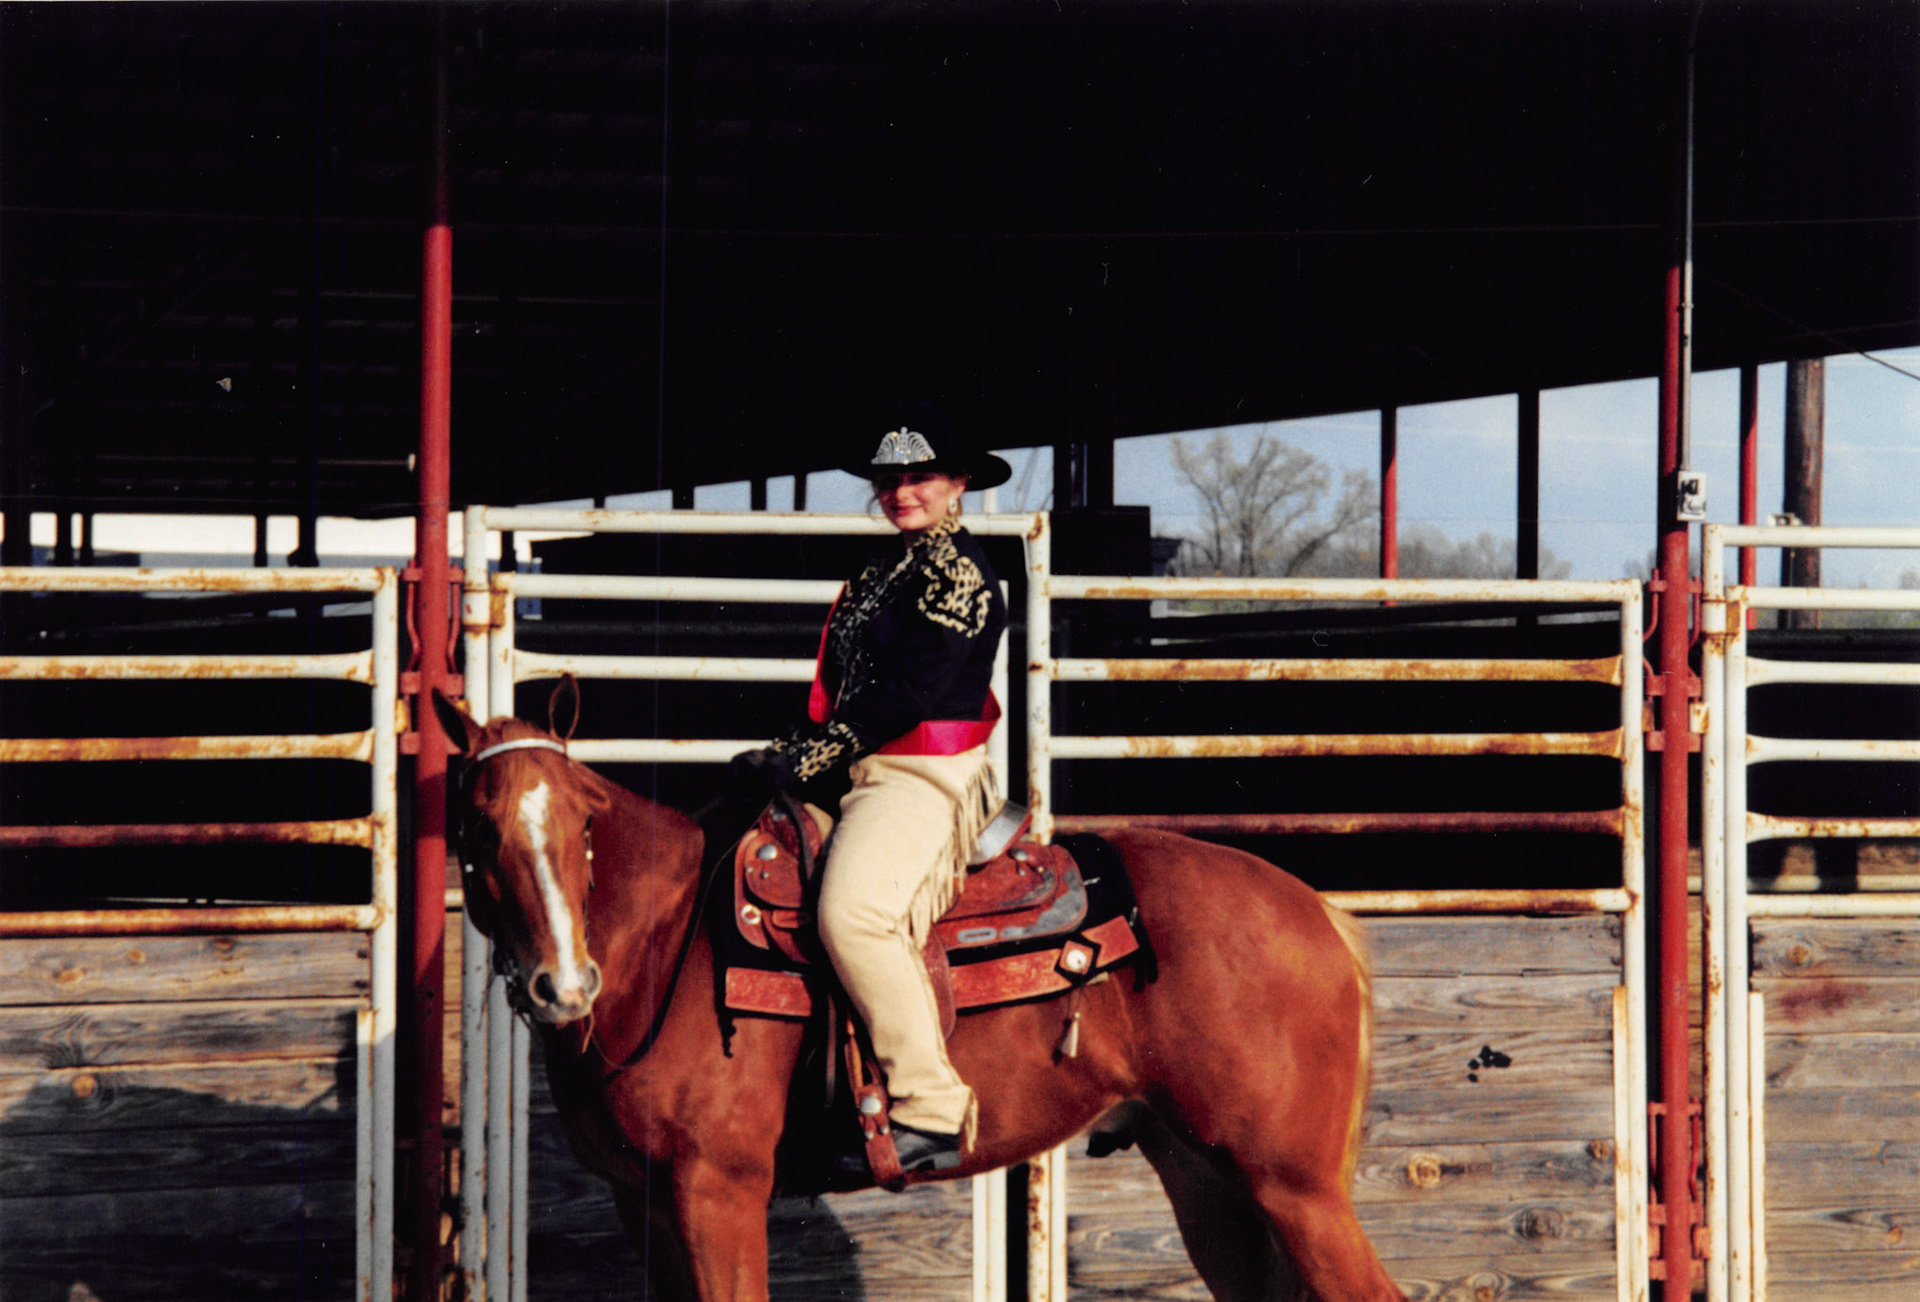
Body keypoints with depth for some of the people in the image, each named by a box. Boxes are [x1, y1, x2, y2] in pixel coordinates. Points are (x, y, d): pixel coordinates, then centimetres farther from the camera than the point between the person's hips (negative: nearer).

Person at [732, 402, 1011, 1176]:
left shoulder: (956, 572, -8)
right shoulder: (884, 571, 21)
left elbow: (909, 691, -18)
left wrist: (812, 756, -19)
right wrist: (796, 756, 11)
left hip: (927, 780, -11)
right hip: (863, 779, 11)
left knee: (853, 909, -34)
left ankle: (931, 1113, -32)